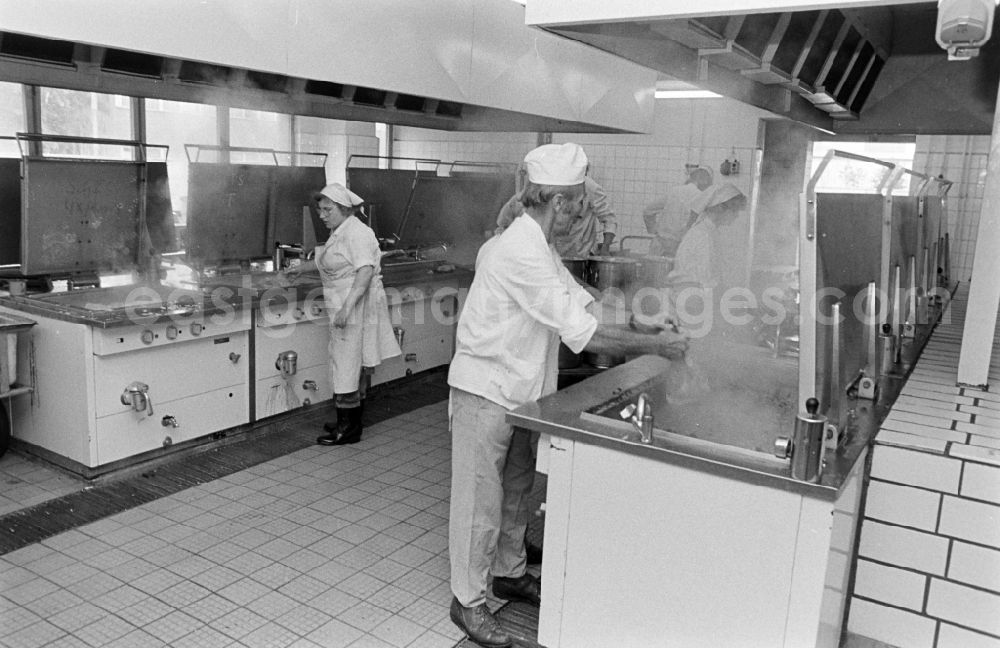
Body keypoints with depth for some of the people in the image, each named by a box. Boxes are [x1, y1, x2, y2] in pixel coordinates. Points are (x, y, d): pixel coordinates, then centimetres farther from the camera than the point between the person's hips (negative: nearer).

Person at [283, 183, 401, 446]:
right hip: (344, 308, 10)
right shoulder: (339, 233, 15)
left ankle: (348, 428, 3)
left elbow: (366, 271, -27)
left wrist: (347, 306, -33)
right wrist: (302, 267, 27)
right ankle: (349, 422, 23)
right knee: (356, 366, 14)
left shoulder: (356, 233, -16)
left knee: (348, 366, -5)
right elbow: (328, 262, 32)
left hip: (356, 308, -10)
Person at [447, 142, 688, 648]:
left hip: (520, 391, 10)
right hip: (485, 392, -10)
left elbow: (583, 302, 9)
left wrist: (650, 329, -1)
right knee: (480, 500, 4)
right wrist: (654, 345, -19)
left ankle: (509, 573, 41)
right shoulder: (519, 252, -27)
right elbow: (582, 330, -28)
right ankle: (467, 600, 20)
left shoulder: (538, 245, 8)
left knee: (516, 489, 22)